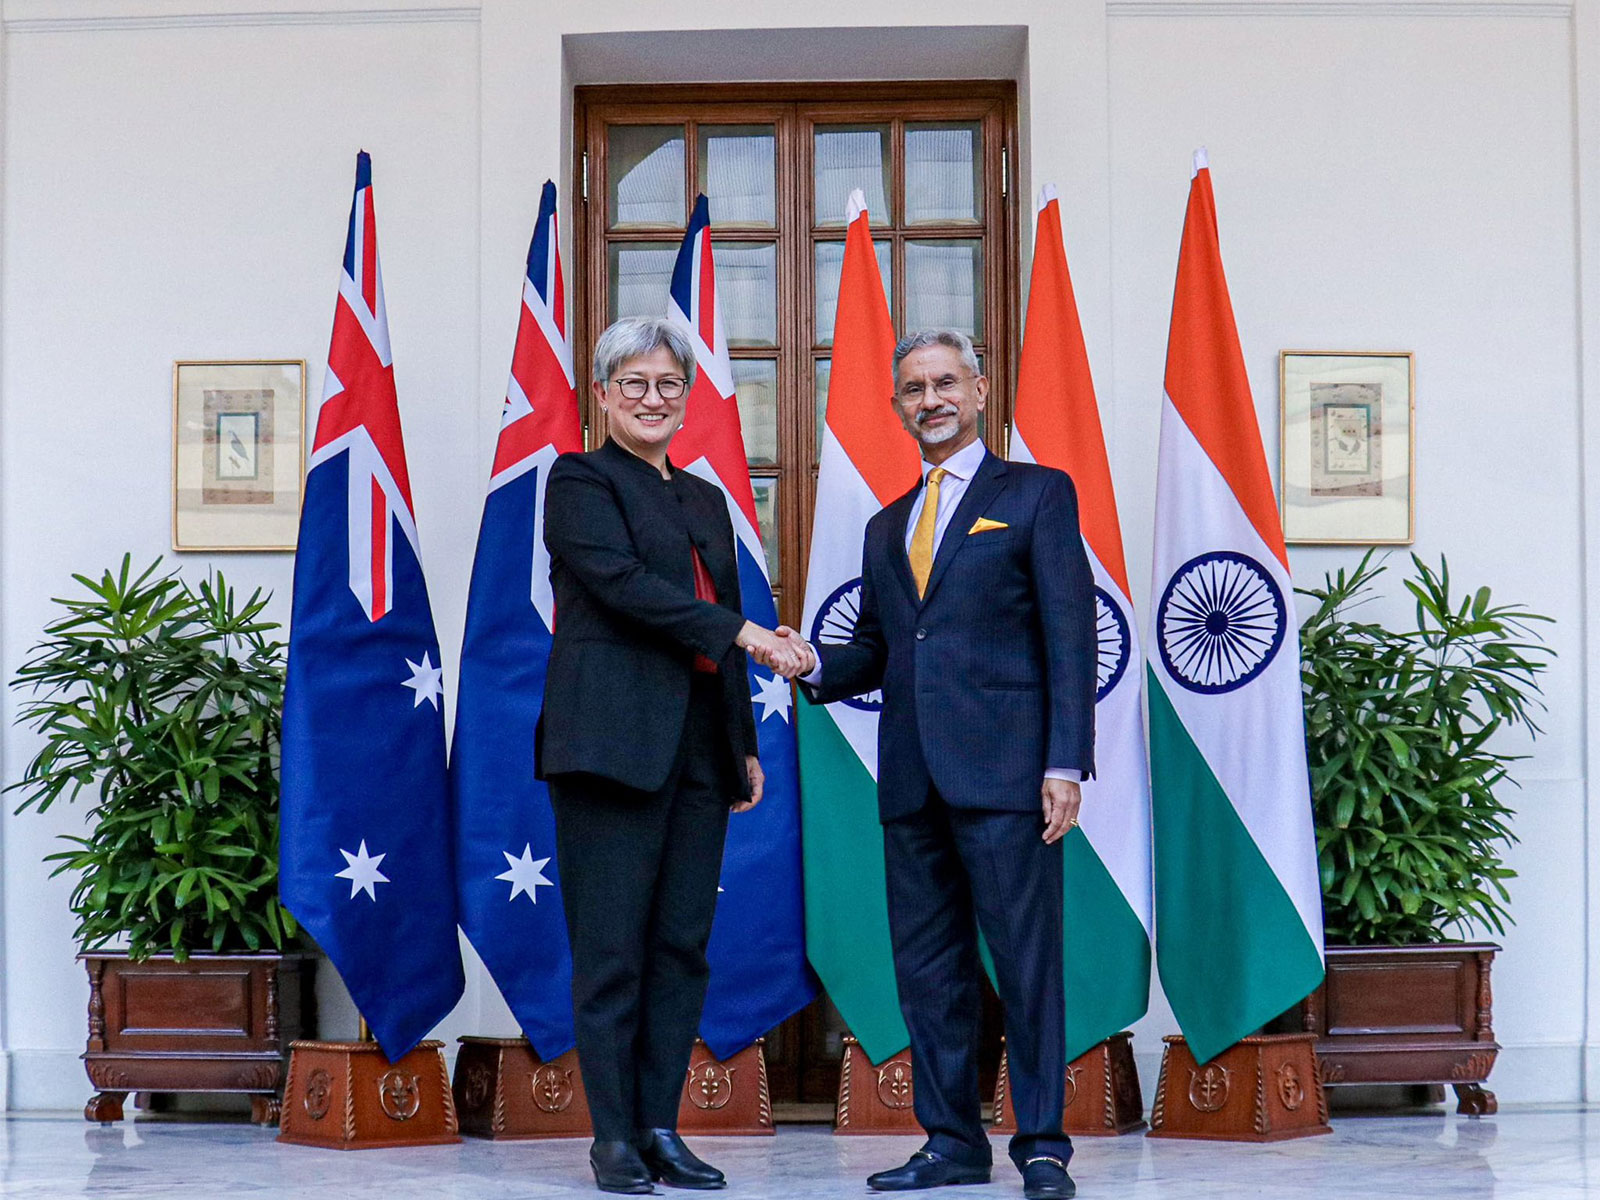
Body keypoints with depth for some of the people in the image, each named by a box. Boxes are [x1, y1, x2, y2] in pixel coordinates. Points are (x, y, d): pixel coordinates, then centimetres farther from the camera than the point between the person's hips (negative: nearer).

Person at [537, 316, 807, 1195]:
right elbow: (621, 580, -15)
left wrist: (744, 747, 18)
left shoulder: (704, 499, 21)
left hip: (699, 746, 7)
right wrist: (744, 633, -18)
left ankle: (662, 1129, 10)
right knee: (612, 948, -4)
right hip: (614, 740, -6)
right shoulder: (579, 480, 1)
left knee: (682, 943, 5)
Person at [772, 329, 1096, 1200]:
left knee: (1026, 961, -4)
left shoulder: (1037, 494, 4)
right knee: (926, 967, 7)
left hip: (1002, 770, -6)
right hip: (910, 777, 6)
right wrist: (816, 664, -2)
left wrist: (1066, 762, -12)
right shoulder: (887, 527, 21)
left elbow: (1071, 636, -3)